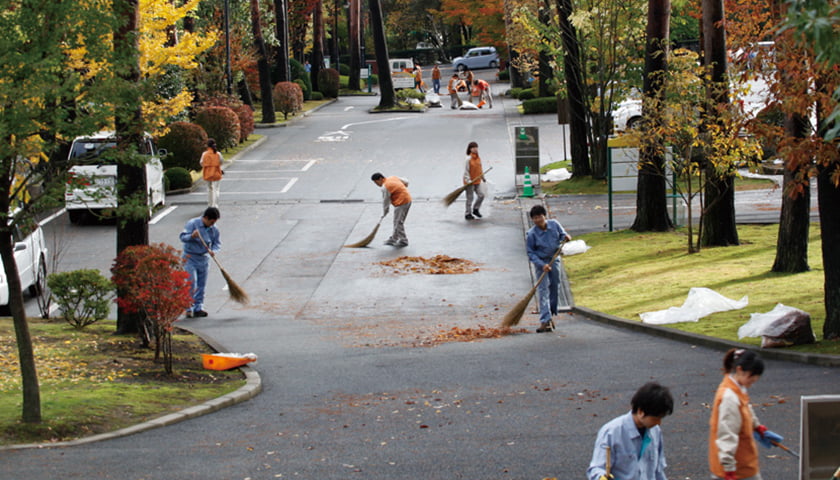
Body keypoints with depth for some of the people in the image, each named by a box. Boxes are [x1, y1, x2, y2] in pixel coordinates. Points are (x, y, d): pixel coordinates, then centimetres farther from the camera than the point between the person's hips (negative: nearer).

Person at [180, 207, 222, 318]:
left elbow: (217, 243, 7)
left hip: (204, 258, 5)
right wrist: (191, 236, -37)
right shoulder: (192, 224, -12)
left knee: (201, 285, 6)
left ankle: (198, 308, 13)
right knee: (192, 284, -11)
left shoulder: (214, 229, 1)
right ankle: (189, 308, -5)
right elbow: (182, 237, -16)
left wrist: (213, 251, -15)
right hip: (190, 258, -5)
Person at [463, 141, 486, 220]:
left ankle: (475, 209, 24)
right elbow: (466, 171, -17)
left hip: (477, 181, 7)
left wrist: (483, 177, 18)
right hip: (469, 182, -7)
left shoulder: (478, 158, 5)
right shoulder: (468, 159, -16)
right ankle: (468, 214, 12)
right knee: (470, 198, 1)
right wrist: (468, 180, -23)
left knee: (481, 195, 3)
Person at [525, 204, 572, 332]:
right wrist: (542, 265, -23)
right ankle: (545, 321, -16)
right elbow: (531, 253, -12)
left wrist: (566, 237, -14)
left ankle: (551, 312, 29)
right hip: (541, 262, -4)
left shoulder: (554, 224, -7)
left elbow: (562, 234, 11)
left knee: (555, 287, 11)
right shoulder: (531, 234, -17)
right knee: (543, 290, -11)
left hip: (554, 260, 4)